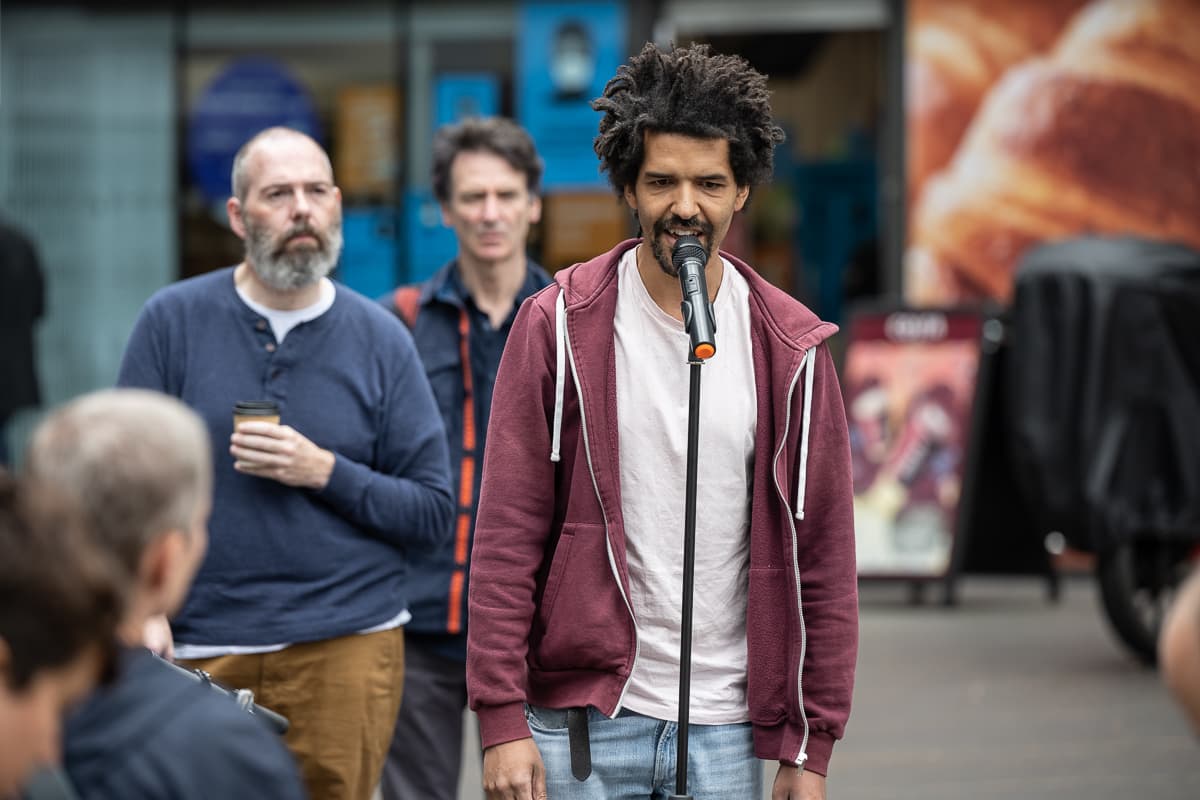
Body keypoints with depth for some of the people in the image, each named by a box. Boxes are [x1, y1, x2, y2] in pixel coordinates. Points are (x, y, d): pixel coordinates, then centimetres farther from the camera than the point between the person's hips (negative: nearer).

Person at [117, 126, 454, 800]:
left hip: (349, 644, 0)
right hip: (203, 649, 0)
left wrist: (325, 472, -12)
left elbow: (434, 516, 3)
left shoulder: (381, 339, 4)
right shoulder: (174, 320, 2)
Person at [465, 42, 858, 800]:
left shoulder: (790, 349, 3)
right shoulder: (560, 326, -2)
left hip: (724, 732, 2)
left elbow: (823, 554, 5)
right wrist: (502, 721, -10)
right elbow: (507, 535, -4)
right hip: (581, 722, -2)